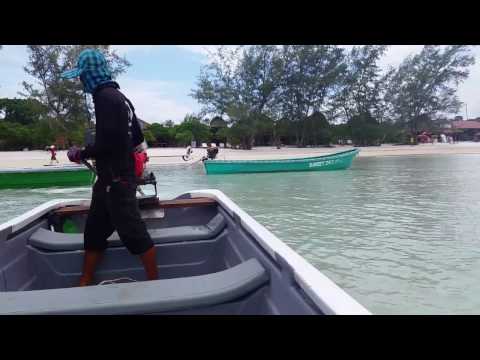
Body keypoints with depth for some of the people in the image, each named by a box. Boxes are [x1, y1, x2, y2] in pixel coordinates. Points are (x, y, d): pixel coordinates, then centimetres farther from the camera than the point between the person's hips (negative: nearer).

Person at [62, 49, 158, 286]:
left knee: (133, 234, -1)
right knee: (94, 233, 16)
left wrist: (81, 154, -7)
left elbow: (107, 142, -22)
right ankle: (84, 284, 29)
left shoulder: (105, 97, -13)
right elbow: (137, 137, 19)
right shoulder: (118, 96, 16)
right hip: (111, 179, 10)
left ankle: (154, 282, 13)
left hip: (117, 181, -10)